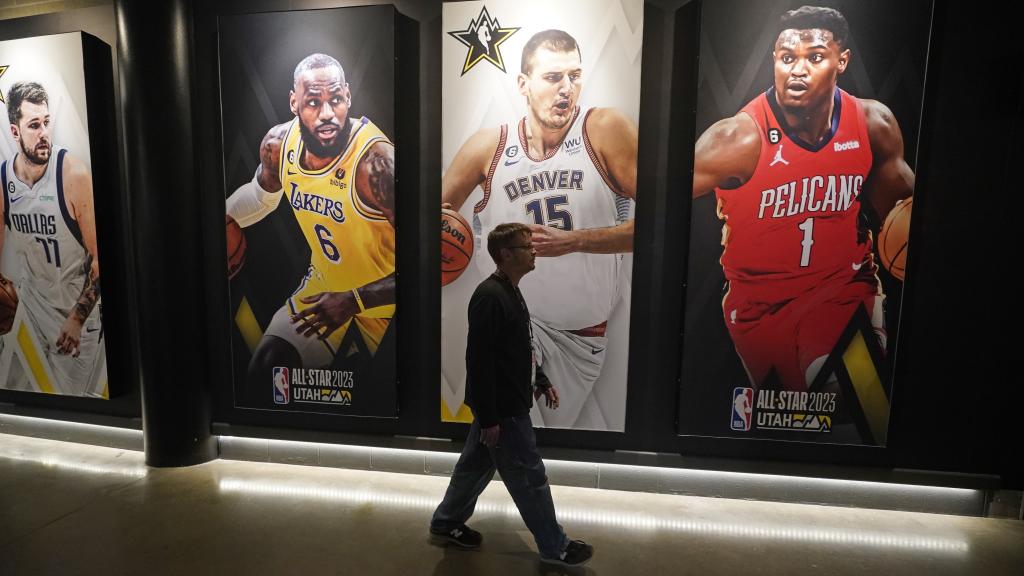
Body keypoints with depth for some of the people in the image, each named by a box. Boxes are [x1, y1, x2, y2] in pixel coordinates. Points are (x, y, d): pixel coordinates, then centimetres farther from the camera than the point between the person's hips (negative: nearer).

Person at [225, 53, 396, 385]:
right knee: (264, 371, 1)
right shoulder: (278, 144, -10)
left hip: (384, 296, -5)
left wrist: (353, 301, -31)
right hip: (325, 283, 5)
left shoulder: (374, 160, -33)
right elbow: (263, 195, 16)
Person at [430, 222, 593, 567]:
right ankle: (554, 547, 22)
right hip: (501, 408, -10)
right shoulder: (489, 296, -23)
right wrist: (489, 417, -22)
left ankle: (446, 523, 39)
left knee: (477, 463, 22)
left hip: (507, 402, 10)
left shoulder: (510, 292, 9)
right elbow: (479, 360, -25)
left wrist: (541, 381, 18)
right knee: (529, 476, 4)